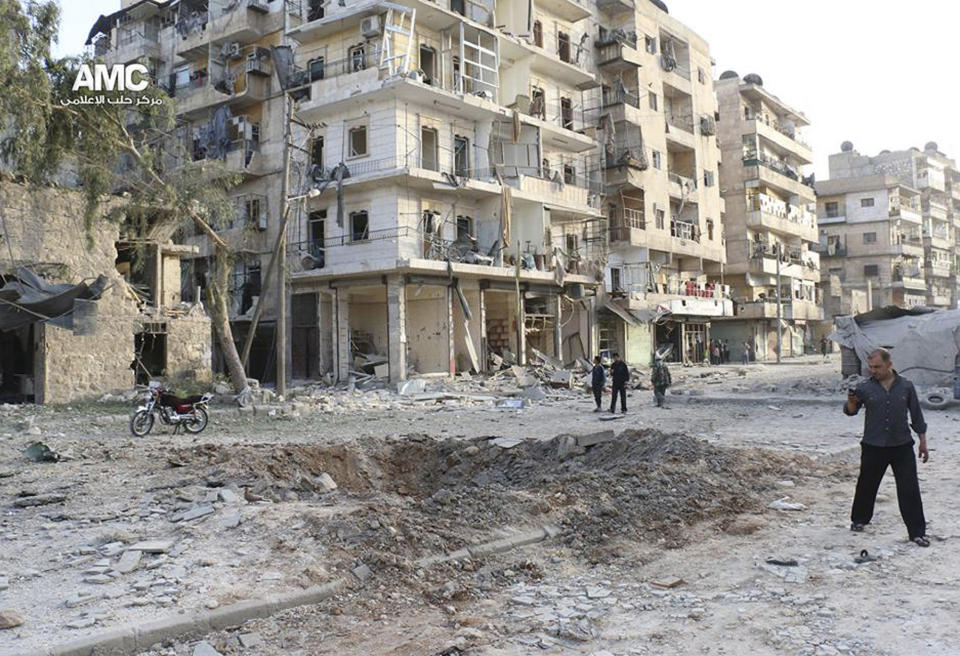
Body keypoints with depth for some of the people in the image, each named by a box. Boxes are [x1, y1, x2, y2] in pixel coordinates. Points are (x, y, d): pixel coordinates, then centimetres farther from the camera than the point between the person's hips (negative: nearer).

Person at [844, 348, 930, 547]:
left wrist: (923, 442, 9)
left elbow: (917, 415, 8)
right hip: (873, 447, 0)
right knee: (866, 485, 13)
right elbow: (851, 411, -4)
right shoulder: (865, 387, -2)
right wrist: (851, 402, -27)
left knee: (910, 489, -1)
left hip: (902, 446, 0)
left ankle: (917, 532, 8)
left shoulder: (906, 386, 1)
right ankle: (859, 519, 34)